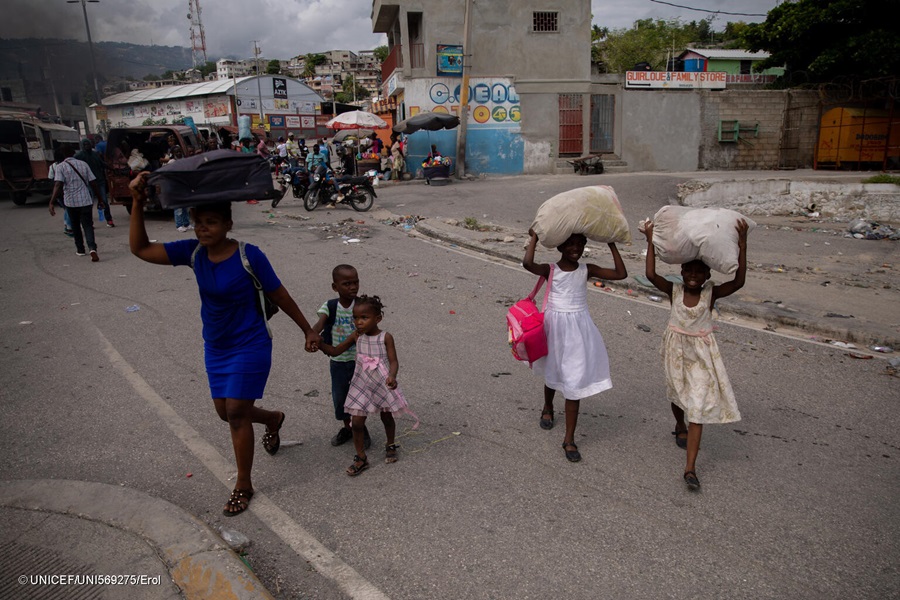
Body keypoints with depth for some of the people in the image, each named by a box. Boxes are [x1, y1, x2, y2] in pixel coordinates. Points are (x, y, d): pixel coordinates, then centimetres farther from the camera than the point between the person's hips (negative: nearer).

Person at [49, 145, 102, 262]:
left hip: (71, 202, -1)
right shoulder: (83, 164, 4)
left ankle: (80, 249, 28)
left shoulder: (60, 167, -5)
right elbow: (93, 183, 2)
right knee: (87, 225, 0)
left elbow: (58, 185, -17)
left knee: (75, 226, 18)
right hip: (86, 201, 1)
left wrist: (52, 202, -20)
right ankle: (92, 248, -23)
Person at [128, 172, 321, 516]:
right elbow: (140, 249, -7)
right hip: (215, 347, 6)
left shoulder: (249, 256, -19)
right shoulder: (193, 253, -5)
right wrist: (137, 204, -18)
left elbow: (280, 297, -11)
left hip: (250, 346, -6)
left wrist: (308, 330, -4)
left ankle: (243, 486, 16)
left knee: (236, 414, -3)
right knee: (225, 411, 15)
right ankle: (274, 419, 48)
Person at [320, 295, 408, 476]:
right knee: (356, 422, -1)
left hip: (383, 385, -2)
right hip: (362, 386, 2)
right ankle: (361, 458, 15)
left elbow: (393, 361, -14)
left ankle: (390, 446, 43)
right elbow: (335, 351, 2)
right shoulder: (356, 337, -4)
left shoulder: (385, 337, -12)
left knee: (387, 418, 17)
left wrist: (392, 376, -34)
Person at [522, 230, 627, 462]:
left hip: (579, 329, 1)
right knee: (552, 374, 21)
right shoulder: (550, 270, -7)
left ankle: (569, 439, 8)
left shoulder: (587, 270, 1)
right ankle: (548, 408, 54)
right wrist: (534, 238, -15)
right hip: (555, 326, -1)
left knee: (574, 383, -2)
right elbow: (527, 263, -28)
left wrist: (612, 245, -3)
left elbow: (621, 274, -5)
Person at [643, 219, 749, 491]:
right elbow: (651, 274, -20)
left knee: (697, 406, -7)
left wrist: (742, 247, -28)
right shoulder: (674, 290, -6)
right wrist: (651, 242, -21)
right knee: (677, 394, 22)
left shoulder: (711, 293, -8)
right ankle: (680, 426, 57)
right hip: (676, 348, 2)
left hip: (701, 352, -1)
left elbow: (738, 282, -23)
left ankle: (690, 467, -6)